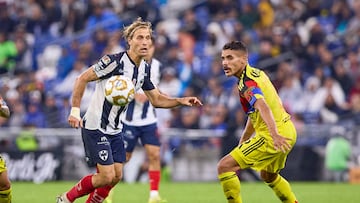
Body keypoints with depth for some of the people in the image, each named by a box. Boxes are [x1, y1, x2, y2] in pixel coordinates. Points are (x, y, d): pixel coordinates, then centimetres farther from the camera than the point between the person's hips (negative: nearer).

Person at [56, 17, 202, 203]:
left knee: (116, 176, 4)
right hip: (95, 127, -8)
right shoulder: (115, 61, -19)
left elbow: (156, 99, 16)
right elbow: (82, 79, -16)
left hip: (115, 130, 8)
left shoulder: (144, 69, 5)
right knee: (106, 176, -12)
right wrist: (75, 111, -22)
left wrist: (181, 101, 0)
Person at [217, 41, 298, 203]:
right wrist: (243, 141, 31)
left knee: (225, 166, -11)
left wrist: (275, 134, -50)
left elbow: (263, 106, -35)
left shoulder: (247, 82, -16)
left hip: (271, 136, -10)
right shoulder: (256, 73, 15)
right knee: (268, 176, 33)